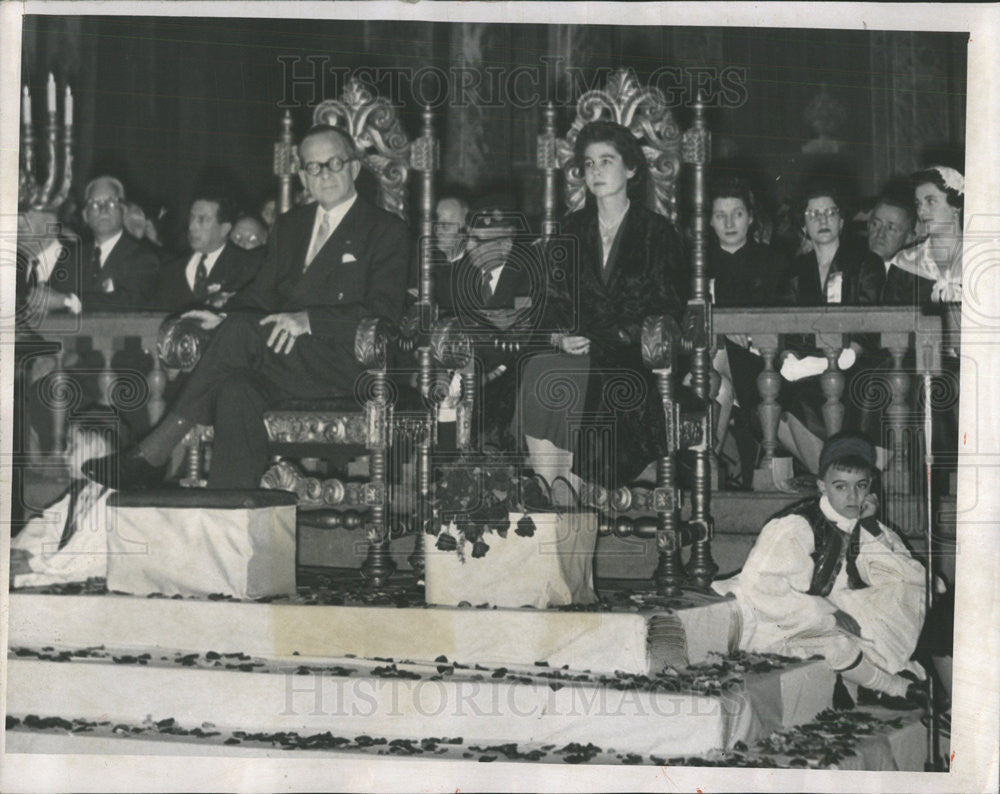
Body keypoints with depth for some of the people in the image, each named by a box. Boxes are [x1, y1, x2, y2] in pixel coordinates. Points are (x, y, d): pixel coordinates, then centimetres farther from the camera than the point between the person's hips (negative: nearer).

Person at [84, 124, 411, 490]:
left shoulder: (386, 230, 5)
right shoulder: (289, 225, 25)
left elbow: (384, 311, -8)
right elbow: (261, 293, 22)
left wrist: (307, 320, -22)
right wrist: (222, 317, -2)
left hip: (343, 363, -5)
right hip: (283, 361, 5)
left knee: (242, 329, -29)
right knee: (237, 394, -32)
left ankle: (155, 452, -26)